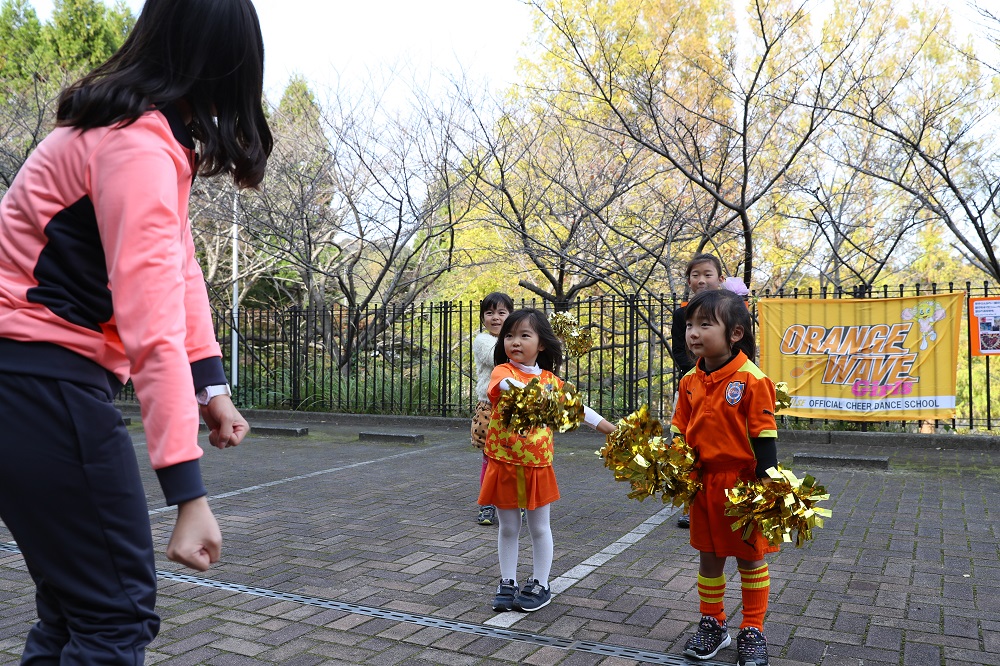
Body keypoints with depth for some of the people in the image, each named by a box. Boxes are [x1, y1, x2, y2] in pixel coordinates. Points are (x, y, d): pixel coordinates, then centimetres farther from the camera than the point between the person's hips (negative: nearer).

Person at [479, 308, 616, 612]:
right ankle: (507, 584, 26)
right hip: (504, 465, -1)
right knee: (508, 527, 11)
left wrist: (613, 430, 9)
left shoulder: (550, 380, 2)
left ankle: (540, 585, 26)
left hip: (538, 466, 1)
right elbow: (507, 384, -32)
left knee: (539, 527, 11)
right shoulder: (503, 371, -8)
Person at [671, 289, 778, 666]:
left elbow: (764, 436, -14)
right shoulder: (691, 381, 2)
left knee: (751, 558, 11)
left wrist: (766, 482, -17)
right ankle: (713, 624, 32)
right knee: (709, 557, 16)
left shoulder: (752, 380, -16)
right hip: (704, 483, 5)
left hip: (743, 483, -5)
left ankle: (753, 631, 26)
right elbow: (679, 430, 9)